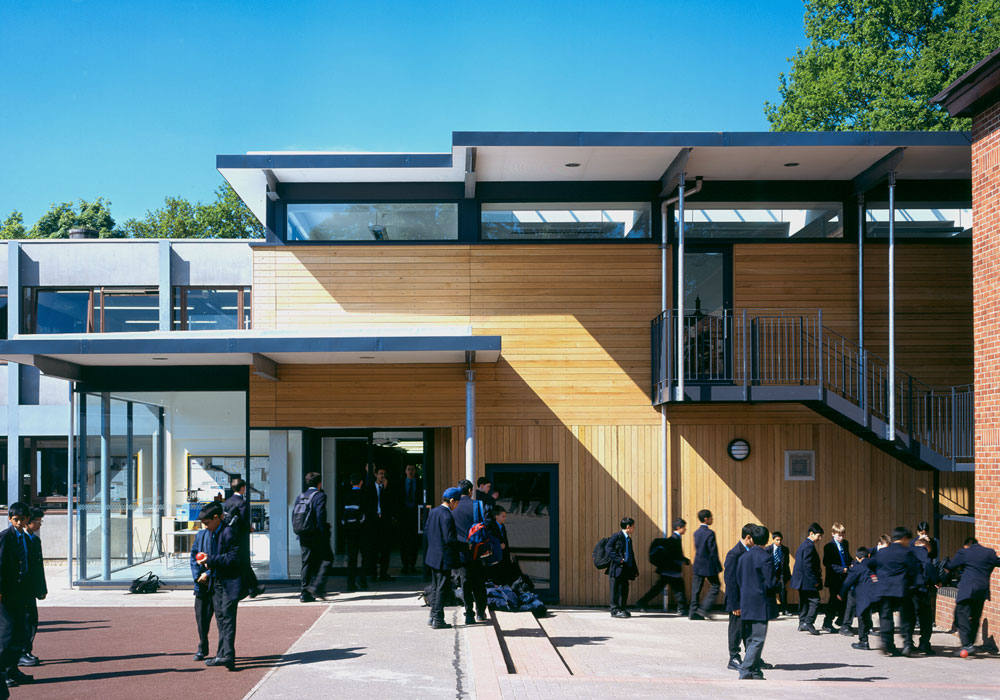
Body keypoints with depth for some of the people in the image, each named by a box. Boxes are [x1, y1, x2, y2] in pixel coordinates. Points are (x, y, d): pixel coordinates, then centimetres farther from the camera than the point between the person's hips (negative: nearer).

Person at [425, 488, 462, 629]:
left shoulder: (433, 512, 6)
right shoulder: (447, 516, -21)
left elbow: (426, 530, 14)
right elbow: (449, 539, -23)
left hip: (433, 556, 9)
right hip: (444, 557, -9)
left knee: (435, 587, 17)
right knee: (441, 588, -1)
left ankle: (433, 617, 23)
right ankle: (438, 620, 3)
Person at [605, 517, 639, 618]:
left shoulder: (629, 539, 19)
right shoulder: (617, 536, -6)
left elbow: (631, 555, 23)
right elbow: (608, 548, -16)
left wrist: (635, 570, 17)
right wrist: (618, 559, -22)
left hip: (626, 568, 8)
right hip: (617, 568, -8)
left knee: (624, 589, 9)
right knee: (616, 590, -4)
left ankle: (623, 609, 16)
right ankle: (615, 610, -1)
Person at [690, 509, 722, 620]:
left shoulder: (696, 533, 8)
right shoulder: (709, 533, -15)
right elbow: (713, 552, -16)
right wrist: (719, 567, -9)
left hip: (697, 565, 7)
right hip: (709, 565, -7)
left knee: (696, 589, 7)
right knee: (715, 586, 6)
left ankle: (694, 612, 7)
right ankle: (704, 609, -1)